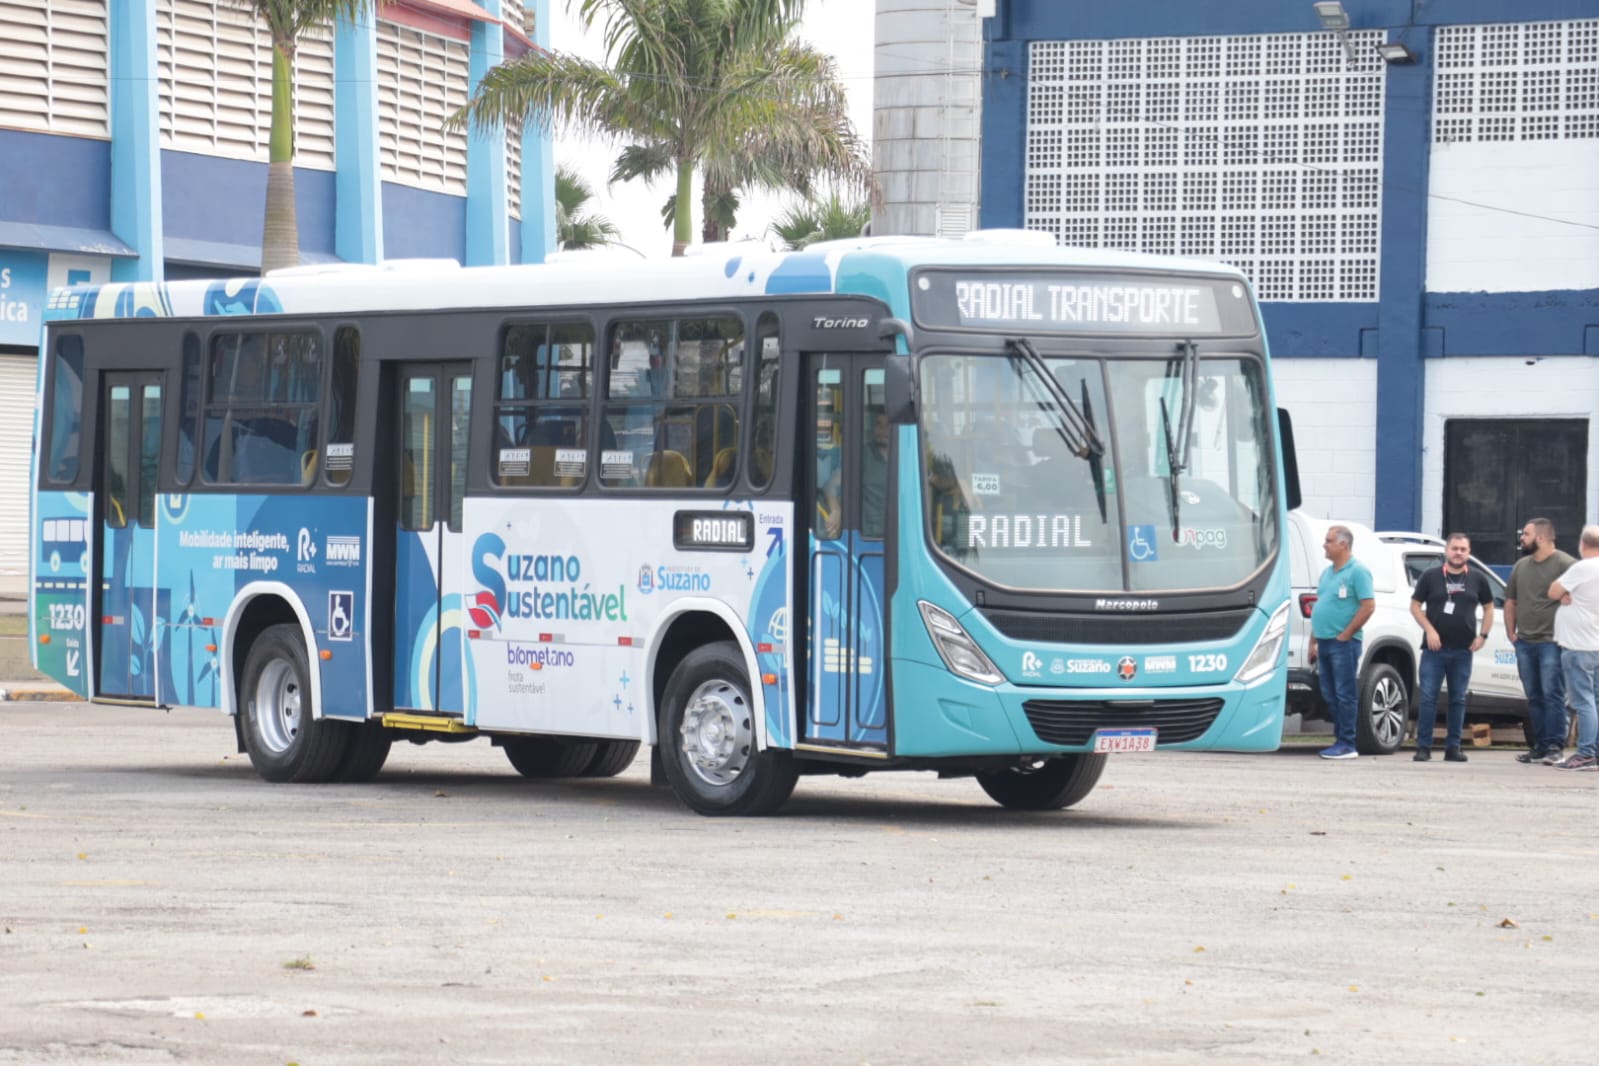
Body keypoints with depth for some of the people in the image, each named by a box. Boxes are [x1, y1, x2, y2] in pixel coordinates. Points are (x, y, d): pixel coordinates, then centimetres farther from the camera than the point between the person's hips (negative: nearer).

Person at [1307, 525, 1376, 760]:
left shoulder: (1357, 571, -9)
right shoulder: (1328, 572, 17)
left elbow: (1368, 606, -15)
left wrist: (1345, 634, -14)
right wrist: (1313, 642, 17)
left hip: (1343, 643, -9)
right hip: (1325, 642, 9)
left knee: (1345, 694, -7)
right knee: (1330, 695, 10)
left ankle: (1347, 744, -6)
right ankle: (1340, 739, 15)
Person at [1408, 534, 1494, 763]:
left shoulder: (1477, 580, 8)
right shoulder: (1431, 577, 3)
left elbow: (1488, 608, 17)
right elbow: (1415, 606, 5)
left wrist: (1483, 635, 4)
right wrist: (1429, 630, -8)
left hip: (1463, 650, 2)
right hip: (1434, 649, -2)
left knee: (1458, 700, 6)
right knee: (1428, 698, -6)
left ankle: (1453, 747, 11)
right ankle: (1423, 747, -2)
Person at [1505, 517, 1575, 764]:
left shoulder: (1565, 564, -7)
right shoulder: (1521, 566, 16)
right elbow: (1511, 601, 24)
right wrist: (1511, 632, 14)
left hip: (1551, 642, -7)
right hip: (1525, 643, 7)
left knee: (1552, 695, -10)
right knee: (1534, 697, 8)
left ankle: (1554, 746, -9)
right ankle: (1539, 746, 13)